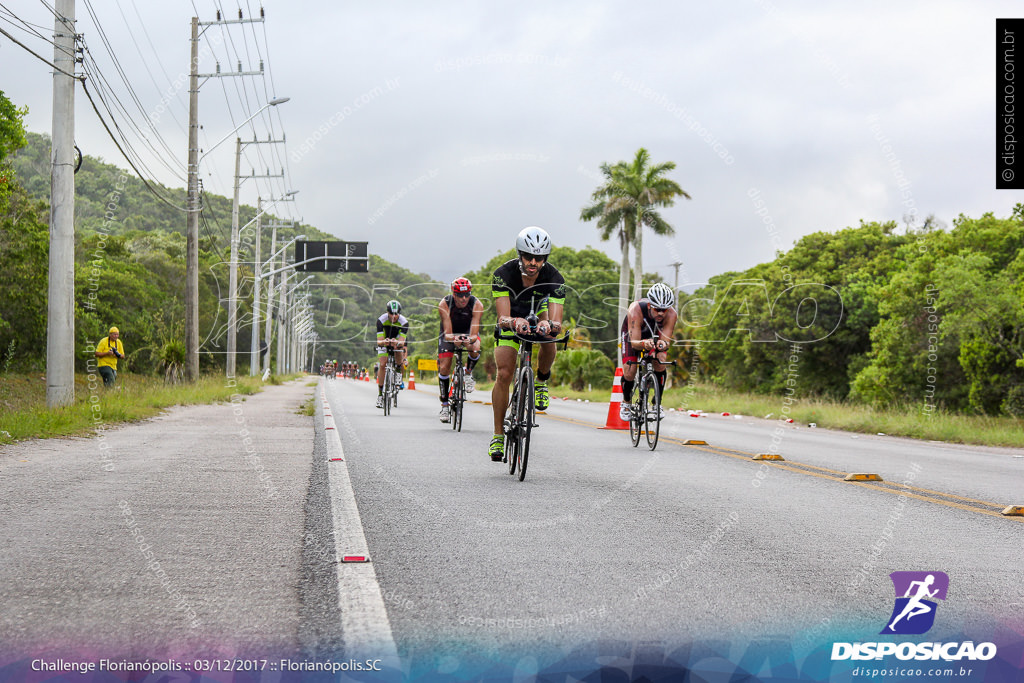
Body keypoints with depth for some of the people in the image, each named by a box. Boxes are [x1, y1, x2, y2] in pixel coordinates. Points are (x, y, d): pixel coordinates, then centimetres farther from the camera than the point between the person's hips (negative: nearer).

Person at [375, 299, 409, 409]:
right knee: (382, 364, -18)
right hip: (384, 342, -1)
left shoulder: (404, 322, -31)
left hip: (398, 341, 1)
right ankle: (380, 394, -14)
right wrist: (383, 342, -59)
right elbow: (379, 341, -35)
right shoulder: (381, 320, -31)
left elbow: (402, 341, -39)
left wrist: (397, 343, -62)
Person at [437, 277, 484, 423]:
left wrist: (470, 339, -57)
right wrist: (454, 339, -55)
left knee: (475, 349, -34)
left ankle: (468, 373, -2)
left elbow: (474, 334, -34)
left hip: (469, 332, 0)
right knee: (444, 368, -11)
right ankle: (444, 405, 4)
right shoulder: (444, 304, -30)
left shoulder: (477, 305, -30)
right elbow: (448, 334, -32)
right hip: (450, 333, 0)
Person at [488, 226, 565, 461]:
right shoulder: (503, 274, -33)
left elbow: (556, 323, -40)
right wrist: (514, 322, -64)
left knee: (548, 337, -34)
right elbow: (503, 318, -41)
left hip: (539, 312, 1)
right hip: (511, 320, -1)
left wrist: (549, 325, -64)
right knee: (504, 374, -16)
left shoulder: (554, 278, -32)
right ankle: (498, 434, -4)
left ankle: (541, 381, -3)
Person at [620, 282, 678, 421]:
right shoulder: (636, 310, -42)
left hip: (656, 334, 2)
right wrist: (644, 343, -65)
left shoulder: (671, 315, -35)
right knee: (629, 372, -15)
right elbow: (633, 342, -43)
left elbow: (666, 340, -36)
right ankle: (626, 402, 17)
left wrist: (663, 344, -60)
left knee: (660, 361, -25)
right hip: (632, 333, -2)